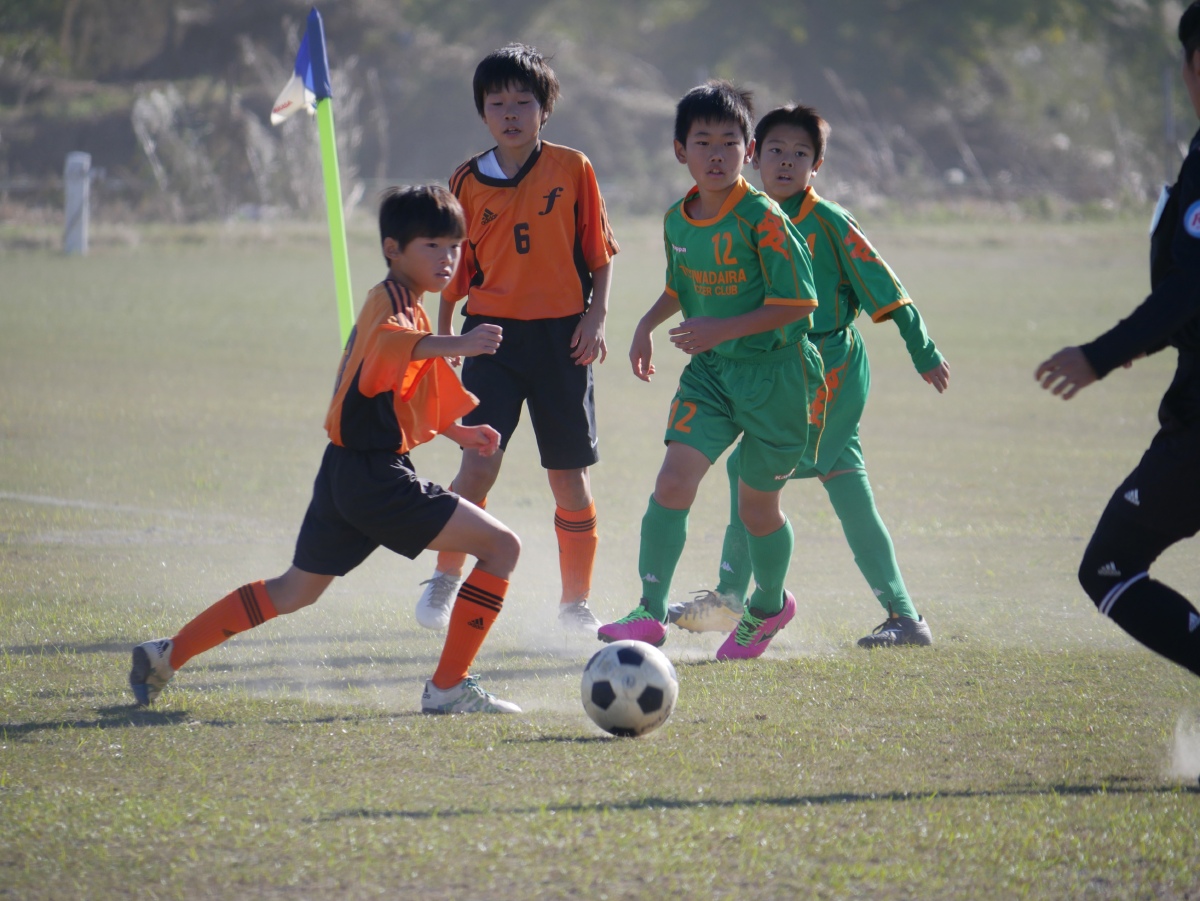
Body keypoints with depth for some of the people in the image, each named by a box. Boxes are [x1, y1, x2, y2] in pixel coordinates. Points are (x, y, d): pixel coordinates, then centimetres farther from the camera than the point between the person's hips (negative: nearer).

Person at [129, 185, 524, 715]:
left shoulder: (393, 303, 20)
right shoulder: (395, 298, -11)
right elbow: (387, 341, -37)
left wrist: (456, 432, 31)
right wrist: (453, 346, -52)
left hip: (345, 470, 10)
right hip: (376, 476, -10)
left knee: (295, 591, 24)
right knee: (501, 547, -9)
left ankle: (167, 655, 27)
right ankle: (448, 688, -8)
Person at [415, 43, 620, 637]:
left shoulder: (572, 170, 1)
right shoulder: (467, 182, 4)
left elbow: (599, 253, 6)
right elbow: (454, 269, 12)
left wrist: (596, 318, -4)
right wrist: (442, 338, 9)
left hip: (561, 337, 0)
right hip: (492, 333, 0)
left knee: (569, 475, 5)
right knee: (479, 464, -13)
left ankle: (576, 602, 18)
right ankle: (445, 579, 4)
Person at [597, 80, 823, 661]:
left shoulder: (761, 219, -17)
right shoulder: (677, 221, 3)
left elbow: (798, 302, -18)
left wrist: (724, 329, -23)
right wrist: (648, 324, 6)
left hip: (773, 371, -4)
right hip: (709, 372, 5)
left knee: (757, 505, 10)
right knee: (674, 479, -15)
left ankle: (770, 604, 37)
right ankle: (651, 611, -11)